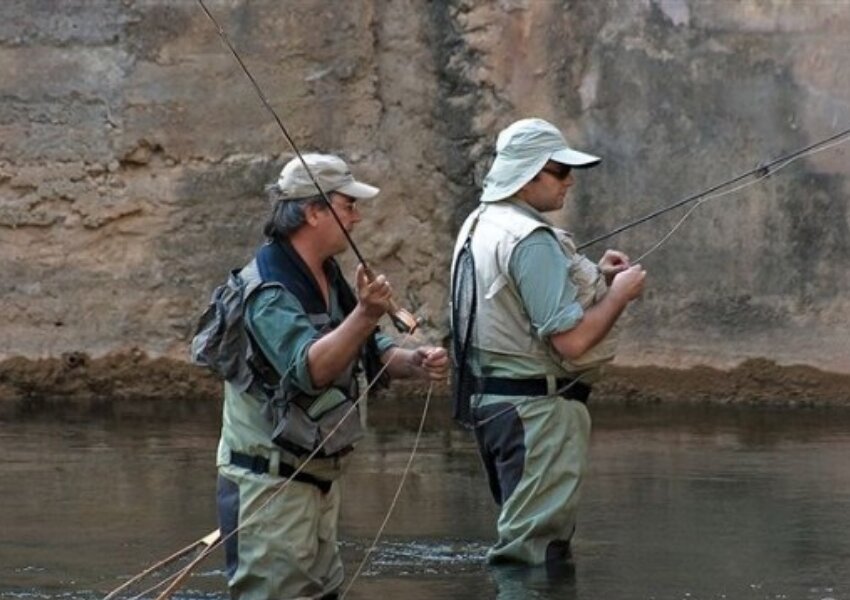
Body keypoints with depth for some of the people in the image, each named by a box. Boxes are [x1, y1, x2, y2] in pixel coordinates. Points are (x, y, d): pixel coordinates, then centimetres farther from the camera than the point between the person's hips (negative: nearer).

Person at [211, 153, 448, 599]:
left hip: (317, 475, 10)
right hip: (269, 480, -10)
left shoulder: (329, 280, 9)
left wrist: (414, 362, -6)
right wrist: (365, 314, -47)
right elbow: (310, 369, -34)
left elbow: (371, 353, 14)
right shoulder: (268, 290, -20)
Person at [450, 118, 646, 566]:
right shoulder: (532, 240, -20)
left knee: (524, 535, 18)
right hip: (538, 408, -10)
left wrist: (594, 278, 12)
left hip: (489, 399, 10)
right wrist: (619, 293, -9)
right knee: (534, 549, -9)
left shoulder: (479, 225, 11)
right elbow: (571, 340, -24)